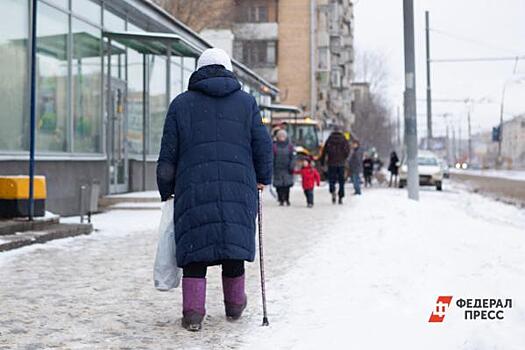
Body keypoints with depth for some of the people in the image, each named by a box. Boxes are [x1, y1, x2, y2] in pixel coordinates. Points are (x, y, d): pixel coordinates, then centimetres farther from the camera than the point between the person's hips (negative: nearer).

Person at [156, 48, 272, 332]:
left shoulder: (181, 103, 9)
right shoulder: (246, 101, 11)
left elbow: (168, 154, 7)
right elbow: (263, 144, 6)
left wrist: (166, 190, 15)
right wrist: (262, 178, 20)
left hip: (193, 189, -1)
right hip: (238, 189, 1)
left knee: (195, 251, 4)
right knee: (234, 244, 13)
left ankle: (193, 312, -4)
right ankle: (234, 305, 27)